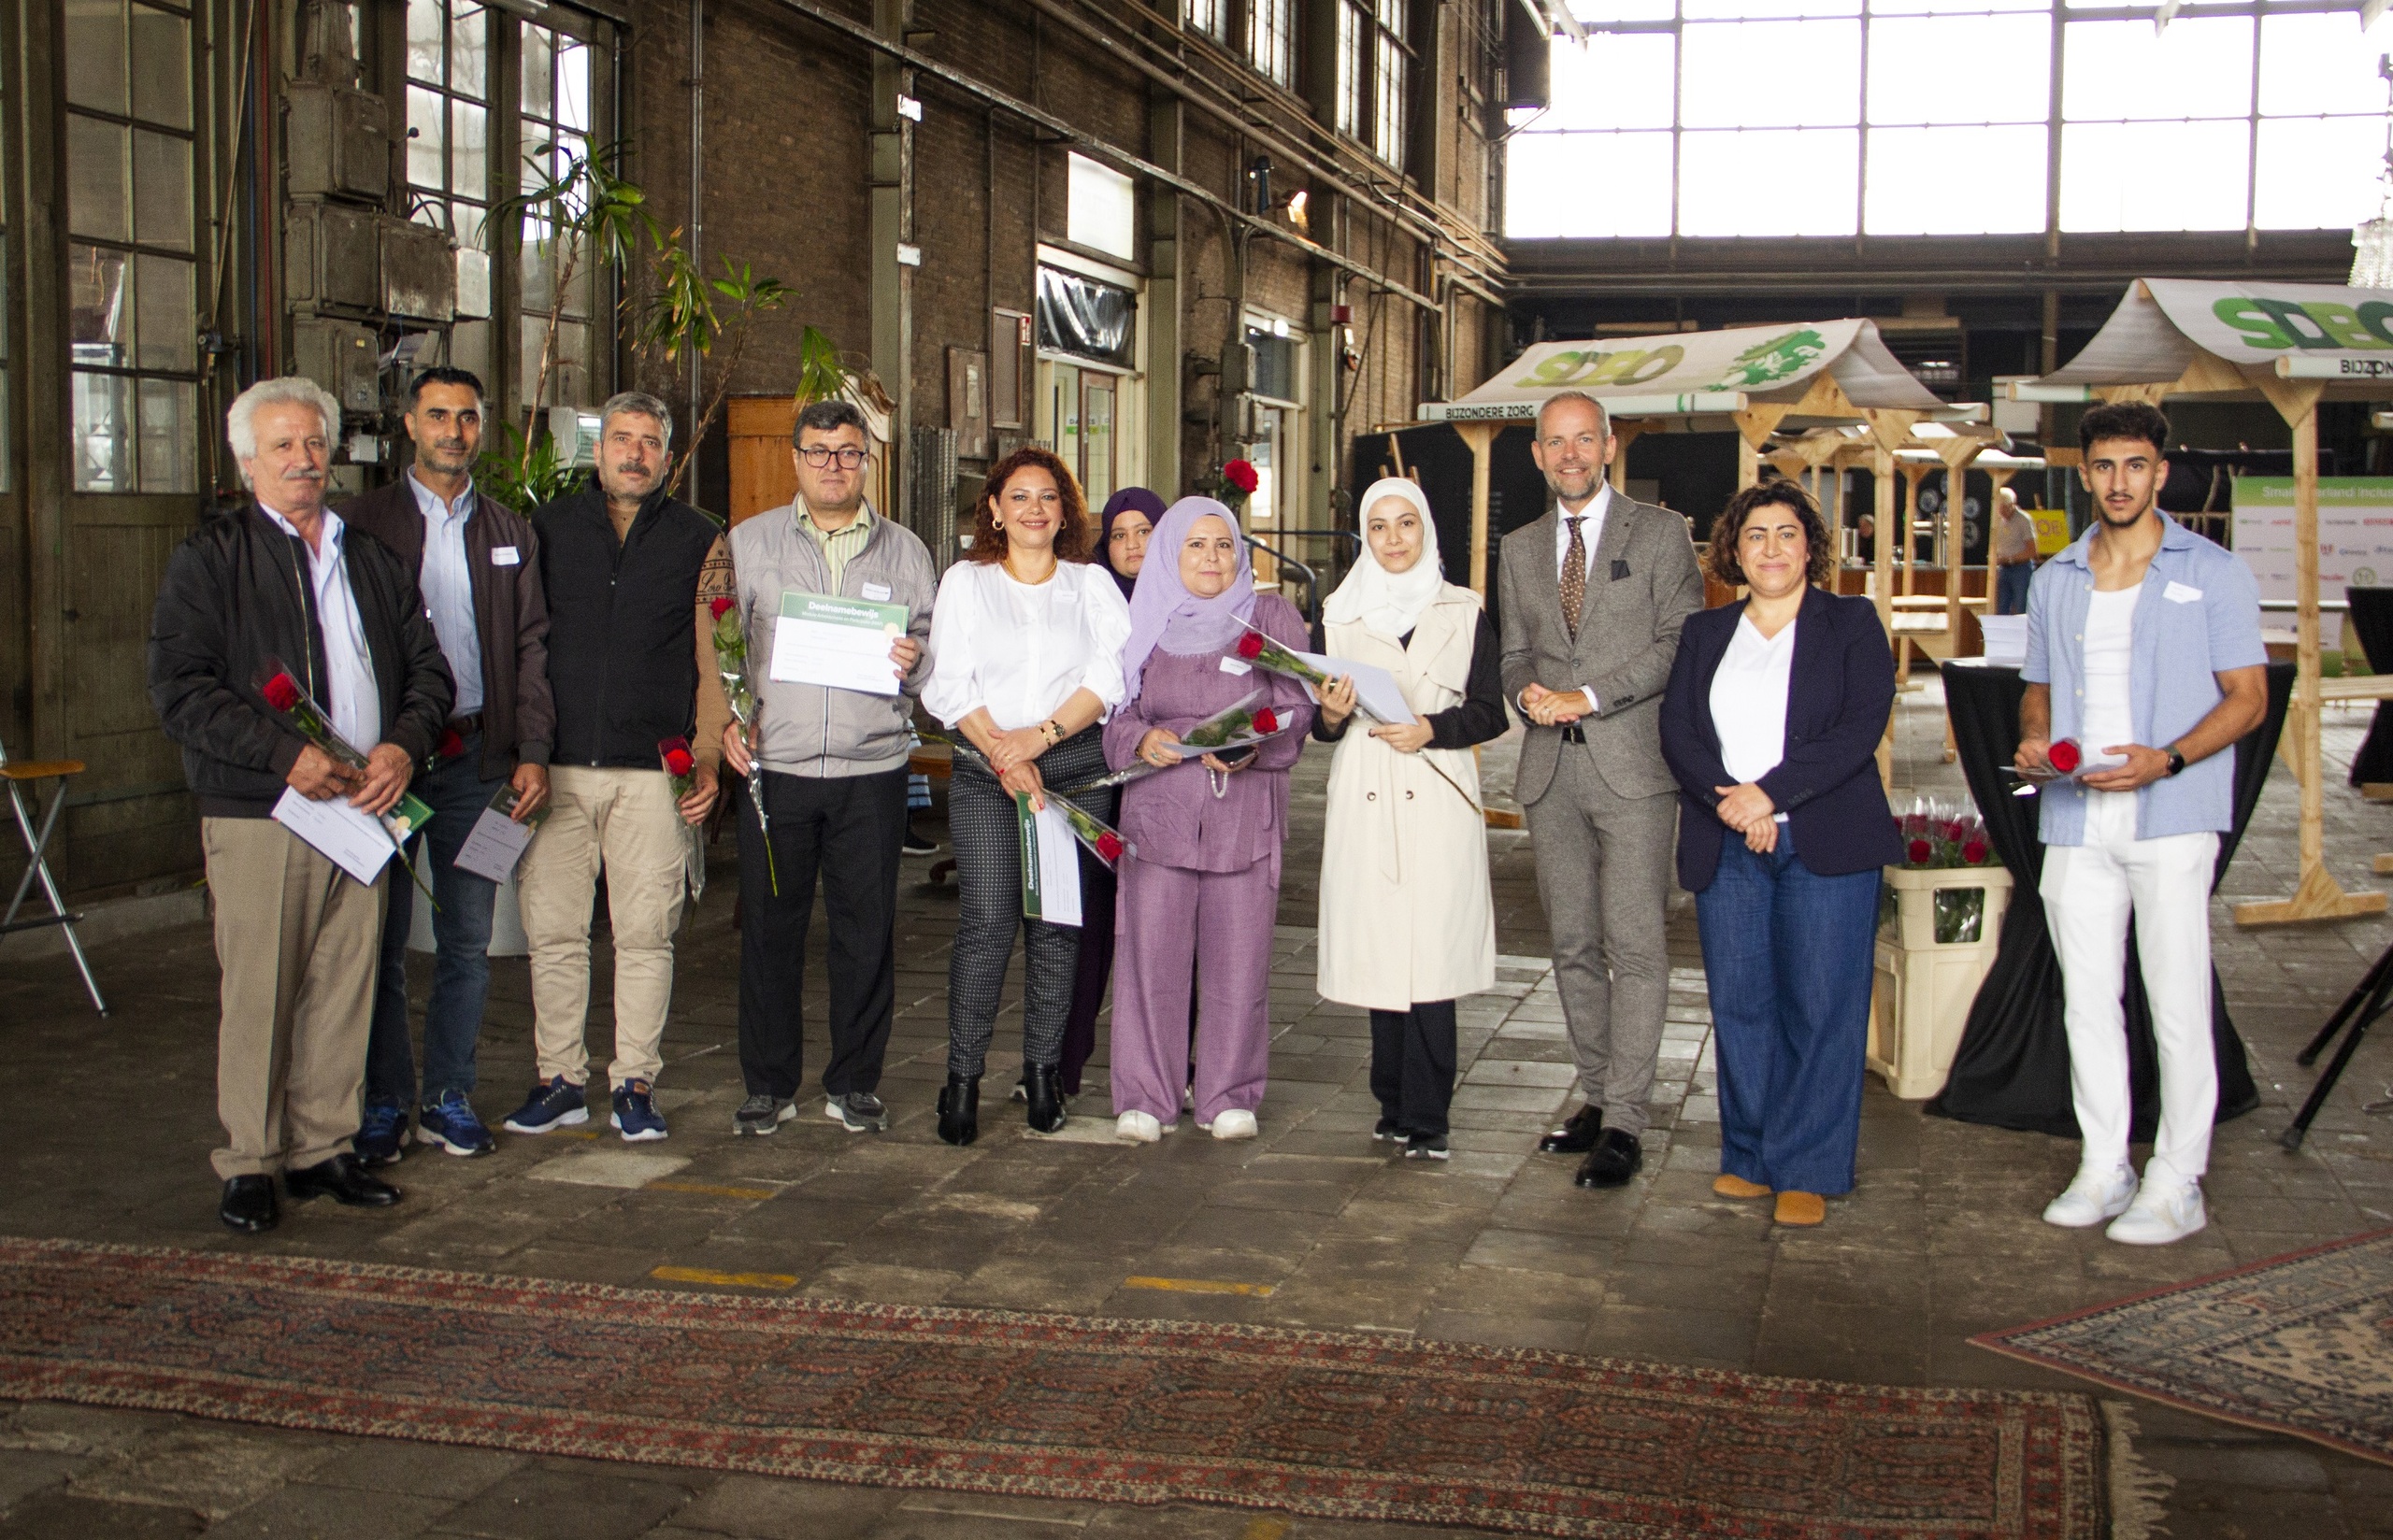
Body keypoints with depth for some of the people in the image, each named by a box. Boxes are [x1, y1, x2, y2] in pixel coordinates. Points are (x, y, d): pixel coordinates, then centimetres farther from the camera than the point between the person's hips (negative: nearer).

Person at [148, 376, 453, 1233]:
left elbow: (428, 670, 15)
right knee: (256, 998, -2)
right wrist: (287, 754, -17)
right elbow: (181, 689, -7)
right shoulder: (209, 560, 3)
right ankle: (250, 1164, 9)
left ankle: (323, 1151, 16)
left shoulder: (373, 559, 18)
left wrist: (402, 745, -6)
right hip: (257, 816, -4)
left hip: (361, 808, 4)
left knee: (344, 993, 6)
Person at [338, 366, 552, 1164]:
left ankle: (449, 1099, 15)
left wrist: (532, 752, 0)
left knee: (468, 940, 5)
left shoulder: (511, 533, 12)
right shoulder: (364, 521, 4)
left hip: (478, 757, 2)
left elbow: (532, 647, 10)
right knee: (382, 940, 2)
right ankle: (382, 1104, 11)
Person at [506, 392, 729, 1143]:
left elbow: (712, 662, 9)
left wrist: (707, 760, -1)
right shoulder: (548, 528, 11)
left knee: (645, 933, 2)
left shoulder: (698, 540, 9)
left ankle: (635, 1082, 12)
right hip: (555, 763, 1)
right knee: (552, 929, 2)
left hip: (651, 770, -1)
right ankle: (560, 1079, 14)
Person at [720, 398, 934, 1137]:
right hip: (773, 766, 0)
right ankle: (768, 1084, 15)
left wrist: (914, 664, -11)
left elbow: (935, 653, 12)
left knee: (866, 929, 3)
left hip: (872, 770, 1)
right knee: (769, 928, 2)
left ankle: (854, 1083, 16)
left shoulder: (905, 551, 12)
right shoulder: (749, 542, 11)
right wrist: (723, 718, -5)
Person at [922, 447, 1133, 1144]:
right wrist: (1001, 752, -10)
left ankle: (1044, 1071, 9)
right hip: (984, 773, -1)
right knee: (987, 920, -11)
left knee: (1058, 923, 0)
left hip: (1077, 769, 1)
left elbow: (1110, 676, 0)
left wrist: (1042, 734, -12)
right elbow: (950, 685, 3)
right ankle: (963, 1077, -5)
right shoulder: (964, 582, 12)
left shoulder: (1093, 584, 13)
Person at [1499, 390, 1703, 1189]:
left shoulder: (1658, 532, 2)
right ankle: (1596, 1096, 20)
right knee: (1574, 946, 9)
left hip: (1632, 763, -5)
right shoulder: (1520, 548, 17)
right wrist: (1527, 691, -5)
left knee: (1634, 945, -9)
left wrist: (1586, 697, -13)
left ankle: (1622, 1123, -6)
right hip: (1552, 767, 5)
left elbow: (1680, 640, -6)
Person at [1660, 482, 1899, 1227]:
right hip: (1726, 849, 3)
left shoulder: (1852, 624, 6)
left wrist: (1770, 793, -14)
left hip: (1825, 845, -3)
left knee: (1819, 1009, -4)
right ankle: (1750, 1157, 14)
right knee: (1739, 1004, 3)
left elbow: (1861, 729, -7)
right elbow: (1677, 728, 5)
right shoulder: (1704, 633, 16)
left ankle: (1809, 1171, 3)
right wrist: (1726, 801, -12)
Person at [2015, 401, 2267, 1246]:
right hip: (2075, 819, 5)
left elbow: (2248, 696, -1)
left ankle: (2176, 1184, 3)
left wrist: (2168, 759, -17)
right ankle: (2104, 1168, 17)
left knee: (2177, 1002, -4)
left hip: (2171, 818, -4)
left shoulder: (2212, 573, 2)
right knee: (2087, 999, 7)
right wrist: (2034, 738, 0)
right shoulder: (2054, 581, 15)